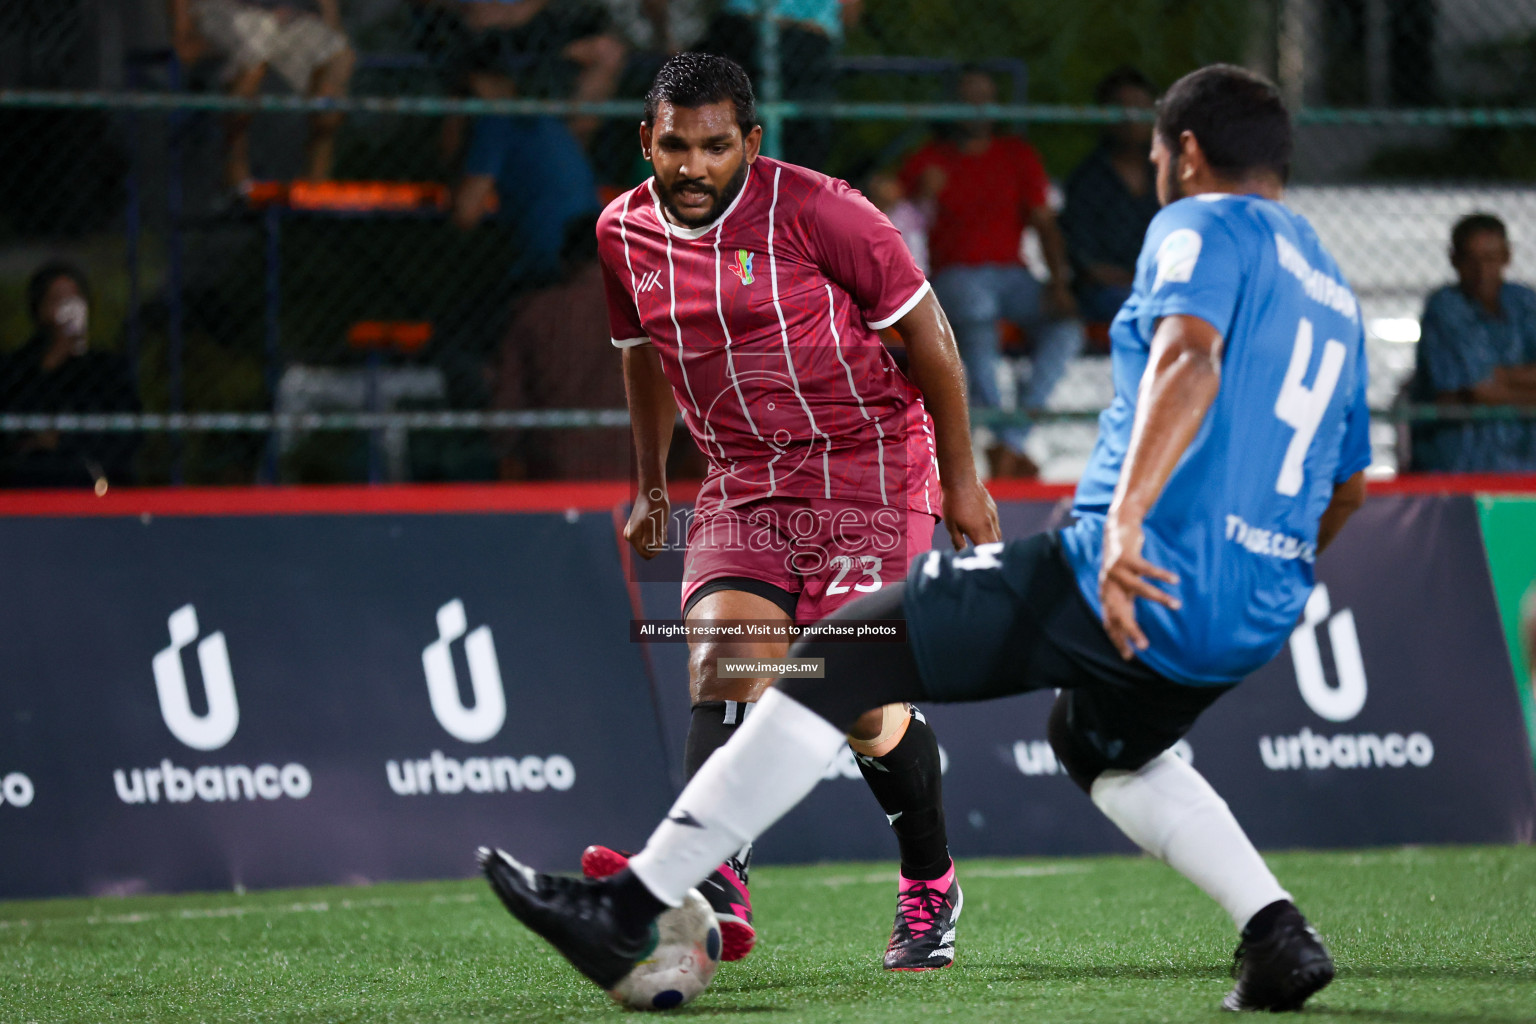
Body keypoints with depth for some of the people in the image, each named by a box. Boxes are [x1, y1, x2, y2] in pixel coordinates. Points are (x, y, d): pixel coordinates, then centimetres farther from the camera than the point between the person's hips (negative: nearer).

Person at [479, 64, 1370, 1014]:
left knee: (846, 656, -4)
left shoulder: (1203, 227, -2)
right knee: (1102, 745, 37)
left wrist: (1126, 520, -35)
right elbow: (1347, 487, 33)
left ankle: (630, 908, -10)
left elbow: (1188, 362, -23)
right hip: (1257, 620, 8)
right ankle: (1277, 934, 18)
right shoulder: (1333, 289, 23)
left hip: (1139, 580, -8)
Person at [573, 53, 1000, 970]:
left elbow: (923, 329, -4)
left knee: (866, 703, -13)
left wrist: (962, 479, -2)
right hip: (744, 489, 5)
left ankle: (931, 890, 11)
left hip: (868, 467, -5)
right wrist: (651, 484, 29)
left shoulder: (813, 210, -12)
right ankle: (717, 886, -37)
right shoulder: (625, 233, 4)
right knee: (721, 668, -20)